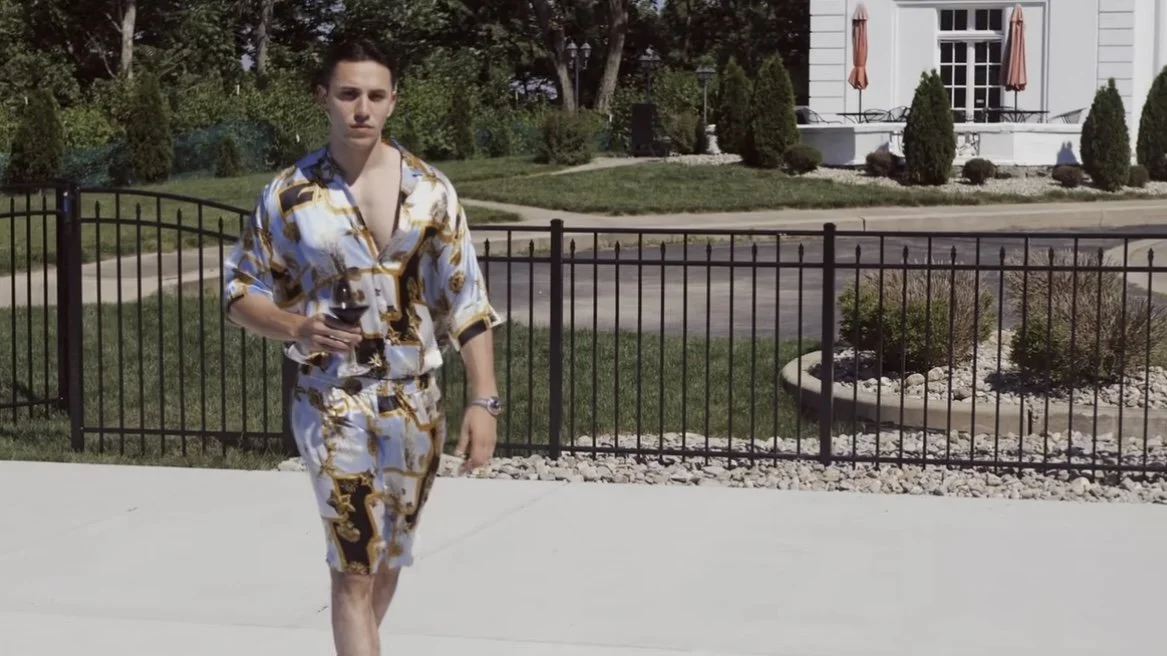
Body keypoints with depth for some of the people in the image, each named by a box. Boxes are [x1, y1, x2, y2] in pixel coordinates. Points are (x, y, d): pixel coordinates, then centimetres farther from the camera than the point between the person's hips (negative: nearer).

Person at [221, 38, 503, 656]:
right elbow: (240, 291, 3)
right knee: (356, 568, -7)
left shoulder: (429, 189, -1)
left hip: (416, 401, 3)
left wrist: (483, 400, -6)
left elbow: (466, 300, 1)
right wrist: (298, 329, -17)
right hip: (333, 405, -3)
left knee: (388, 557, 17)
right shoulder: (289, 194, -6)